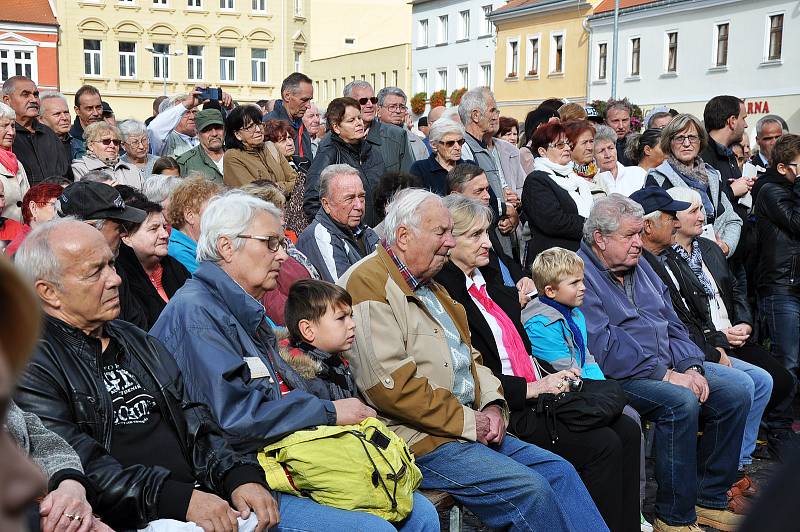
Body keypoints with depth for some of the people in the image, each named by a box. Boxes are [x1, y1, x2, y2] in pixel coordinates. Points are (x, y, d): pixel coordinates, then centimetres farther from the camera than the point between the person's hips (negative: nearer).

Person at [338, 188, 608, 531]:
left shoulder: (427, 284, 19)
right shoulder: (369, 285, -13)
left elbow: (467, 355, 23)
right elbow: (390, 384, -22)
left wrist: (491, 404, 3)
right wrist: (467, 422, -15)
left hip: (472, 424, 10)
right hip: (418, 439, -10)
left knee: (560, 471, 1)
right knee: (529, 489, -20)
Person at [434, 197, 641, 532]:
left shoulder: (490, 280, 15)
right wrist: (533, 388, -16)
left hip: (539, 389, 9)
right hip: (507, 411, -9)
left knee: (627, 431, -1)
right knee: (603, 446, -17)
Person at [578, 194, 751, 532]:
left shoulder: (640, 267, 17)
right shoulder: (581, 275, -12)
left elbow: (672, 325, 16)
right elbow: (604, 348, -21)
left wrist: (691, 367, -2)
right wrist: (666, 374, -21)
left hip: (669, 366, 9)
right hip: (617, 377, -9)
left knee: (738, 388, -3)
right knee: (681, 402, -32)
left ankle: (709, 499, 6)